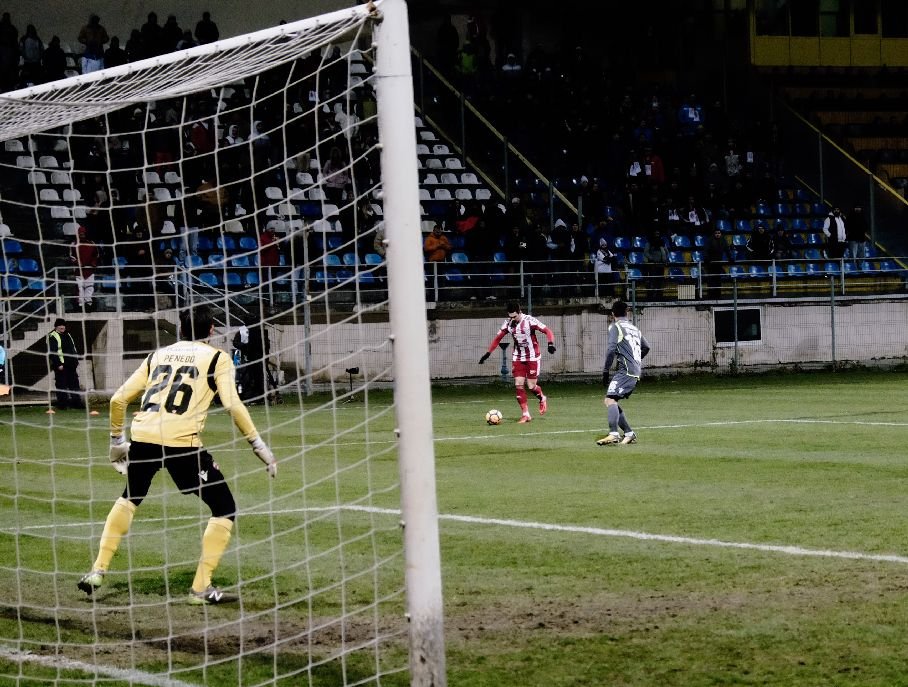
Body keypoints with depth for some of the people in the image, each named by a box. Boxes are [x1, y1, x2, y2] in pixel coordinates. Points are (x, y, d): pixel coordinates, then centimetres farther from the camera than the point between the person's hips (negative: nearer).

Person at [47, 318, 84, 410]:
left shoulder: (67, 335, 17)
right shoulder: (52, 336, -9)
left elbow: (73, 349, 25)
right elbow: (52, 352, -16)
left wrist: (76, 360, 16)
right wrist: (58, 364, -20)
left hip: (70, 365, 8)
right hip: (60, 365, -8)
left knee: (74, 383, 11)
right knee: (61, 385, -4)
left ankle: (77, 402, 18)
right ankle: (61, 404, 2)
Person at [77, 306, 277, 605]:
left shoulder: (159, 355, 22)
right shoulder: (217, 358, 10)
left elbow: (118, 399, 19)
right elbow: (233, 405, -5)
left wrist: (117, 440, 32)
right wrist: (258, 444, 0)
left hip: (142, 437, 5)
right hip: (181, 442, -5)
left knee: (130, 498, 33)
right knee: (225, 509, 9)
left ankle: (98, 571, 29)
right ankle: (201, 588, 2)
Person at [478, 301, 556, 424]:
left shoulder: (529, 321, -17)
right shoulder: (508, 323, -3)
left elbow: (548, 331, -17)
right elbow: (497, 339, 9)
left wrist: (550, 344, -34)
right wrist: (488, 353, 3)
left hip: (532, 358, -4)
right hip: (517, 358, 4)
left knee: (531, 386, -3)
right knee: (519, 385, -7)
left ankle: (542, 399, 32)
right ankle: (525, 415, 0)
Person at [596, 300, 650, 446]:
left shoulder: (615, 327, -1)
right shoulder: (634, 328, 22)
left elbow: (611, 349, -13)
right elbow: (646, 347, 33)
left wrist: (605, 371, -9)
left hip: (625, 371, -8)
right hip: (636, 372, 8)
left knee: (610, 399, -21)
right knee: (612, 402, 15)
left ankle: (613, 434, -39)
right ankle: (629, 433, 13)